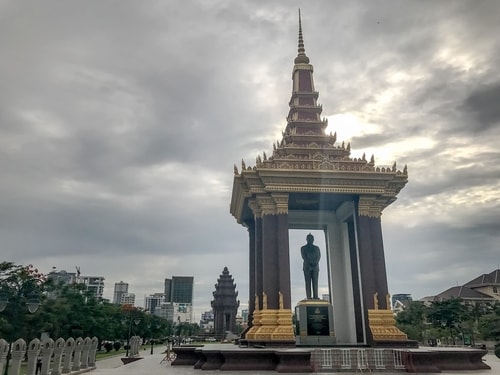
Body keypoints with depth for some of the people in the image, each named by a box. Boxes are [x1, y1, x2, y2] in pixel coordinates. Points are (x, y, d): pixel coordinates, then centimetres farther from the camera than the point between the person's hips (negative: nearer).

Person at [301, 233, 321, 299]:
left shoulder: (316, 248, 17)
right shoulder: (303, 248, 11)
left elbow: (319, 256, 5)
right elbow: (304, 257, -1)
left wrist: (315, 263, -14)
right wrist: (310, 263, -15)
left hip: (315, 267, 2)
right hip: (307, 267, -2)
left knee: (315, 282, -6)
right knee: (308, 282, -7)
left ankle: (315, 296, -10)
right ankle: (308, 296, -11)